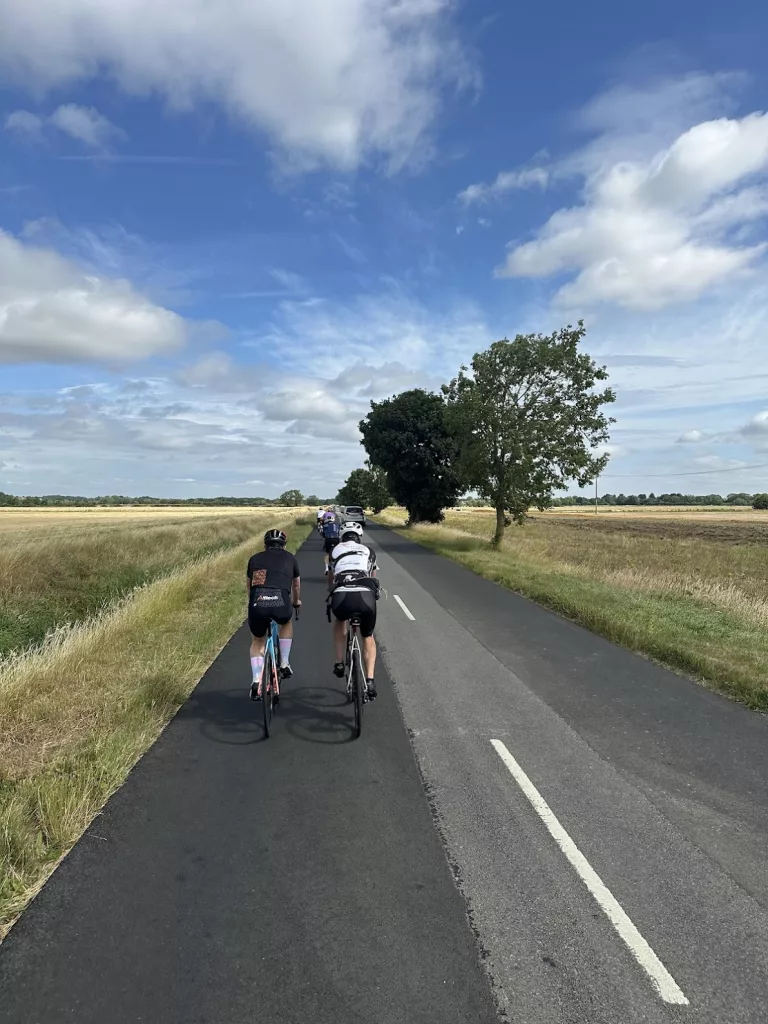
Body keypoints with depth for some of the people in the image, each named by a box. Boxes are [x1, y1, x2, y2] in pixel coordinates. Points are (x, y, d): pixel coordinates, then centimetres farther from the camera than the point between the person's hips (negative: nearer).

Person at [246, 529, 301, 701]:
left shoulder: (255, 558, 25)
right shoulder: (289, 558, 24)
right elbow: (296, 585, 38)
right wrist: (296, 602, 58)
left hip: (257, 604, 1)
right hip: (281, 603, -1)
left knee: (257, 642, 28)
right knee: (287, 622, 35)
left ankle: (256, 682, 13)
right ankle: (284, 664, 29)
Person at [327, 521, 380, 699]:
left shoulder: (335, 550, 28)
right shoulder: (368, 550, 28)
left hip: (342, 596, 0)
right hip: (366, 596, 0)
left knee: (339, 621, 37)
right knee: (368, 637, 27)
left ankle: (339, 663, 28)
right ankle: (369, 681, 16)